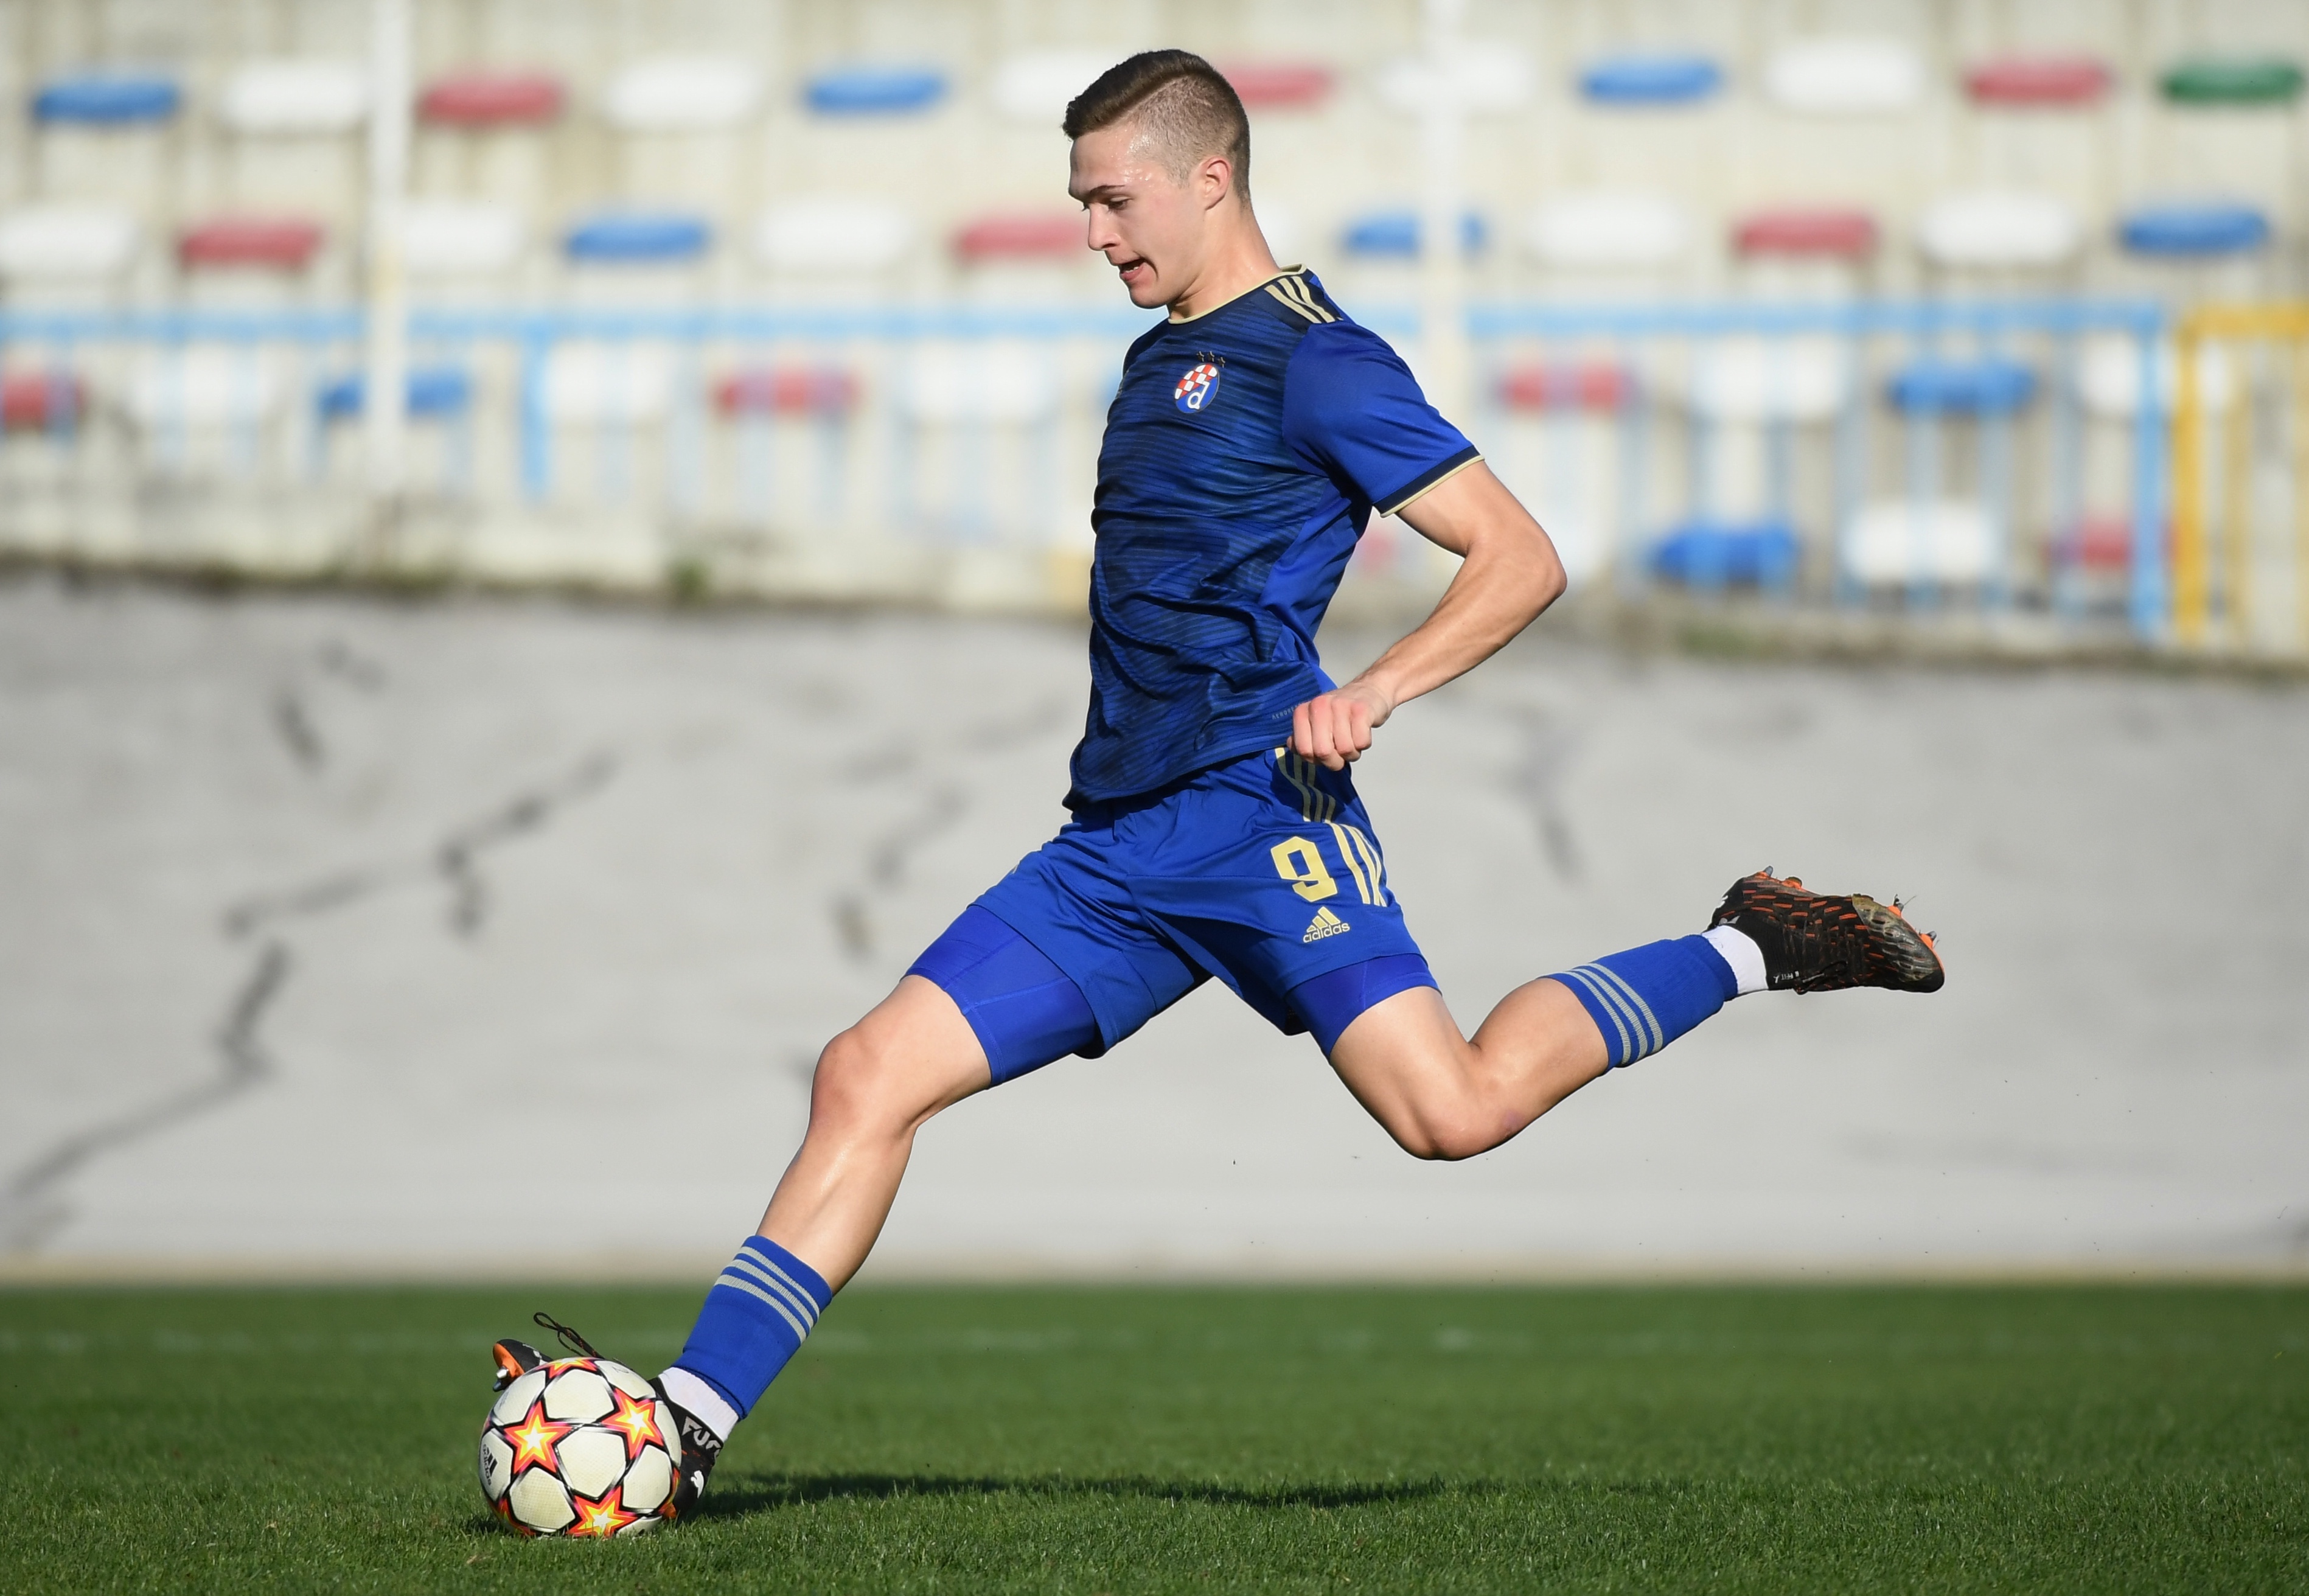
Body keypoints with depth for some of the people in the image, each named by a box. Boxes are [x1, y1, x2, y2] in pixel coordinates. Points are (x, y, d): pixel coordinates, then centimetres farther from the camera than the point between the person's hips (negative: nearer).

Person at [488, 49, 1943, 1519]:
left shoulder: (1311, 359, -3)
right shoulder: (1161, 358, 23)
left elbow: (1522, 558, -7)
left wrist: (1376, 691, -18)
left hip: (1253, 806, -8)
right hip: (1117, 844, 8)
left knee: (1453, 1107, -24)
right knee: (868, 1077, -2)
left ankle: (1747, 953, -3)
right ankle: (687, 1425, -2)